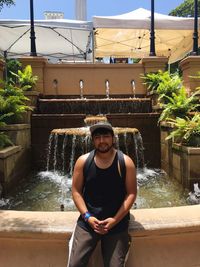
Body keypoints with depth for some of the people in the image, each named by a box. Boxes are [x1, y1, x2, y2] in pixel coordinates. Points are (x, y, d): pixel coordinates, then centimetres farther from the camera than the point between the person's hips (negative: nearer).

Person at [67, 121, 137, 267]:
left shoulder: (125, 162, -7)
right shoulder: (83, 161, -3)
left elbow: (131, 193, -5)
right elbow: (76, 190, 0)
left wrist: (115, 219, -11)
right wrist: (87, 216, -9)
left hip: (117, 223, -1)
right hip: (88, 221, 1)